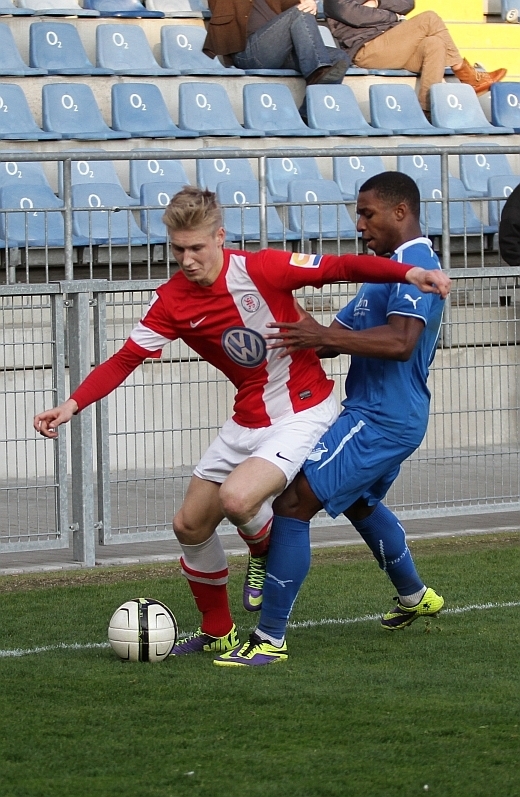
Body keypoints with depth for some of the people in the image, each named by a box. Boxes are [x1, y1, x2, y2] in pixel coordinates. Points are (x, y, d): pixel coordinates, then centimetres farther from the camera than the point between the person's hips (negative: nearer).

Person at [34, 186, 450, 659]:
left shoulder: (261, 269, -20)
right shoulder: (172, 301, -6)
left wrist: (408, 272, -31)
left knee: (236, 499, -29)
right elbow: (126, 359, -6)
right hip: (248, 421, 6)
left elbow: (340, 267, -17)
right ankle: (217, 633, 30)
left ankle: (266, 555, 7)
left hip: (305, 412, -6)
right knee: (190, 526, 8)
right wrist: (73, 404, -20)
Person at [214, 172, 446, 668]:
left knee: (293, 504, -17)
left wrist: (324, 337, -35)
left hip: (379, 422, -12)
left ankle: (270, 639, -18)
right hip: (381, 417, 12)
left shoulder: (415, 264, -17)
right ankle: (415, 598, 54)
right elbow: (341, 332, 16)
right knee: (359, 502, 36)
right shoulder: (392, 268, 18)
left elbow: (401, 342, -32)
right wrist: (302, 338, -2)